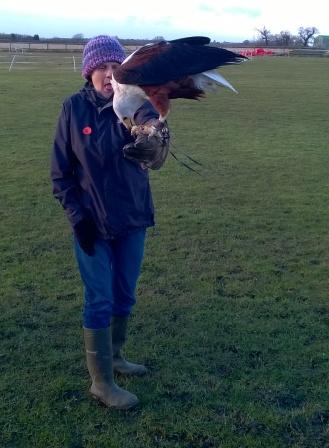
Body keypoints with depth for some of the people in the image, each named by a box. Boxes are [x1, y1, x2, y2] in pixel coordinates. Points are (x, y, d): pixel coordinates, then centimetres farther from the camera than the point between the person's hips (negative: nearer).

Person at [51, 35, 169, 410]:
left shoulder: (134, 105, -6)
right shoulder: (73, 108, -7)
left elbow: (154, 156, -26)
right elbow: (60, 170, -2)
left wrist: (153, 145, -50)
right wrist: (77, 215, -10)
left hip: (132, 219, 3)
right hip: (92, 223, -3)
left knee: (124, 296, 16)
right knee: (99, 302, 3)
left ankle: (114, 357, 39)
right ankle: (101, 382, 17)